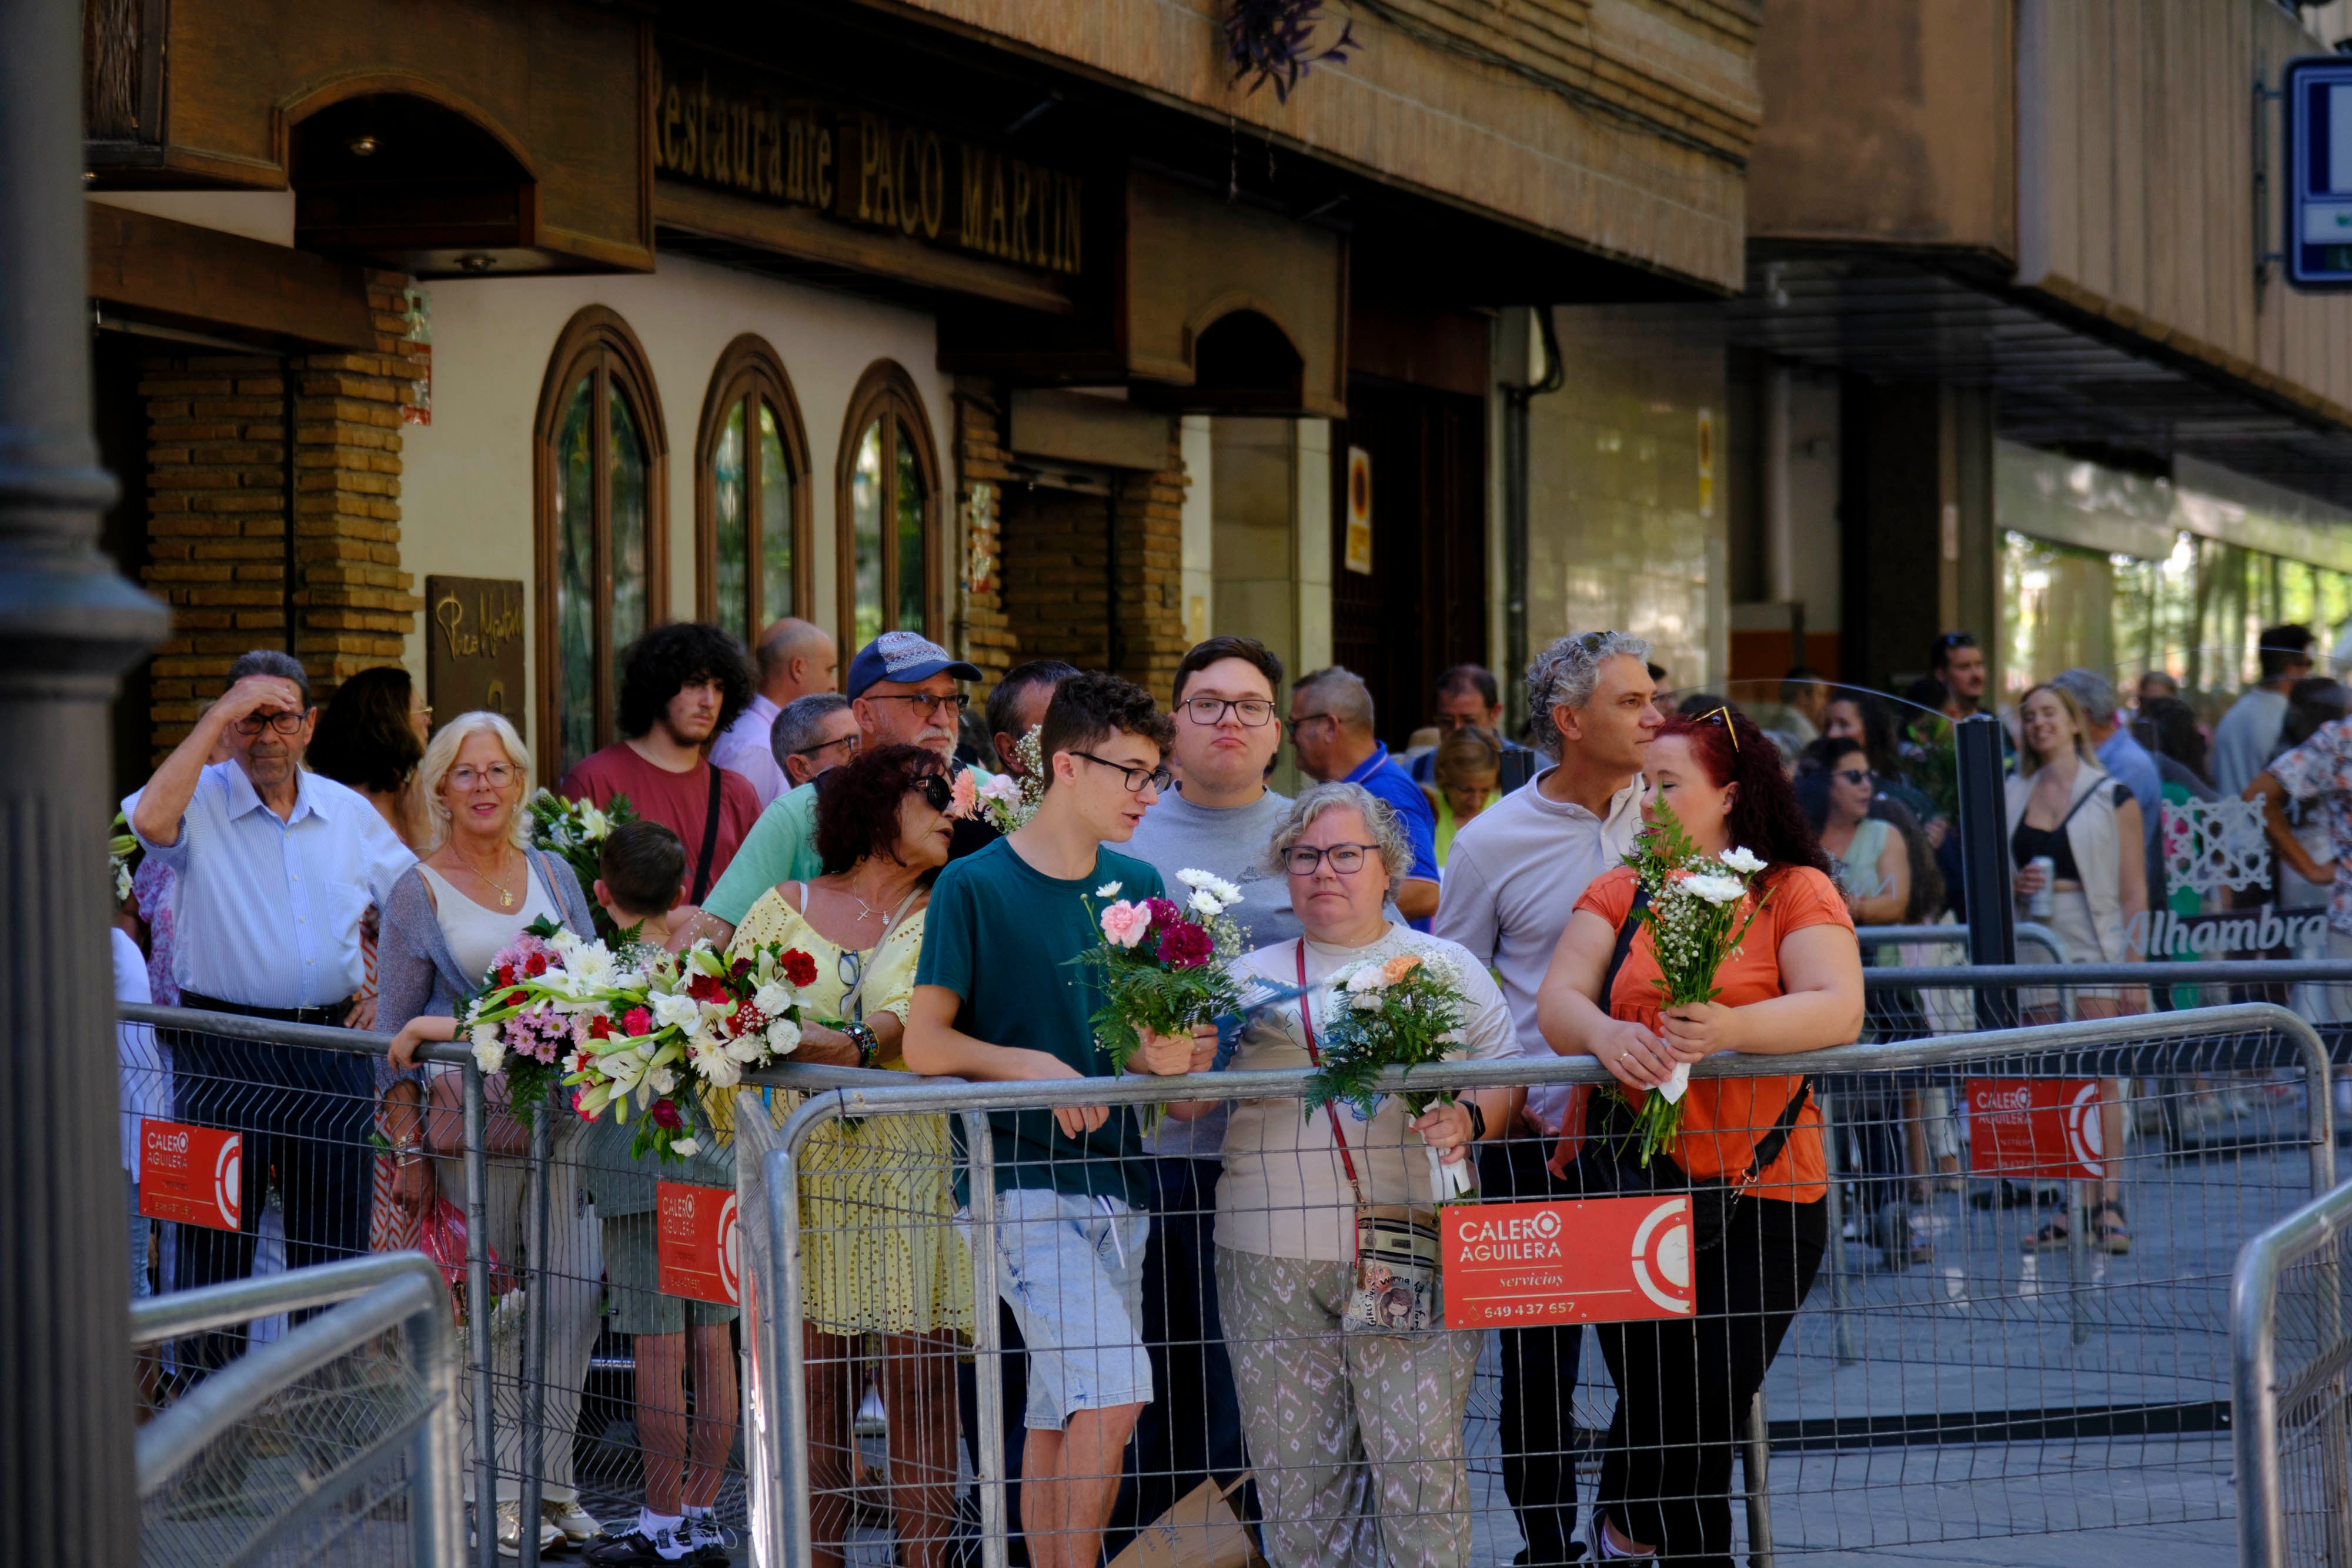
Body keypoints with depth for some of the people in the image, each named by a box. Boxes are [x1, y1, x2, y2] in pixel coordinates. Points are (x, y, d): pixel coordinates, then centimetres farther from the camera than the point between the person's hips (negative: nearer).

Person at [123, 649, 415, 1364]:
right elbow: (150, 820, -26)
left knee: (335, 1240, 8)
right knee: (216, 1243, 0)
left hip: (332, 1054, 4)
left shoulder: (349, 812, 11)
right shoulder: (199, 802, -2)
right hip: (224, 1055, -4)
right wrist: (219, 716, -20)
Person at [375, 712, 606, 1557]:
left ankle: (549, 1476, 8)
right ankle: (495, 1490, 5)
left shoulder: (554, 876, 12)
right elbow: (395, 1033, 0)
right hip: (467, 1123, -3)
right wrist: (407, 1148, -6)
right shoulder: (417, 892, 2)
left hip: (564, 1114, 3)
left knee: (573, 1295, -2)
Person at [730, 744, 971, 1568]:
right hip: (806, 1179, 1)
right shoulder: (782, 910, 14)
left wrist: (847, 1046, -24)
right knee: (812, 1397, 0)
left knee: (919, 1401, -4)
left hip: (914, 1180, -1)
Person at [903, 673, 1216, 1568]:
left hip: (1113, 1174, 6)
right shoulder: (975, 887, -5)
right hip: (1019, 1180, -6)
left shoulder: (1137, 889, 12)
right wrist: (1035, 1068, -18)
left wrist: (1162, 1057, -5)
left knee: (1059, 1415, 8)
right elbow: (925, 1042, -5)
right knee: (1113, 1393, -17)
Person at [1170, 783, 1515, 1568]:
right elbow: (1192, 1101, 8)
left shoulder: (1447, 966, 12)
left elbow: (1508, 1081, 8)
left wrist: (1467, 1119, -13)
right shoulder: (1252, 977, 15)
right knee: (1297, 1466, -1)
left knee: (1420, 1460, -9)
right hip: (1275, 1263, 2)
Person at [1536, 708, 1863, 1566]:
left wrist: (1732, 1029, -32)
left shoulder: (1796, 891, 0)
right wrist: (1603, 1033, -24)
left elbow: (1838, 1010, -15)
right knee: (1654, 1401, -2)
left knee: (1712, 1399, -6)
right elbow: (1557, 1003, 0)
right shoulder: (1618, 895, 11)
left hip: (1762, 1186, -3)